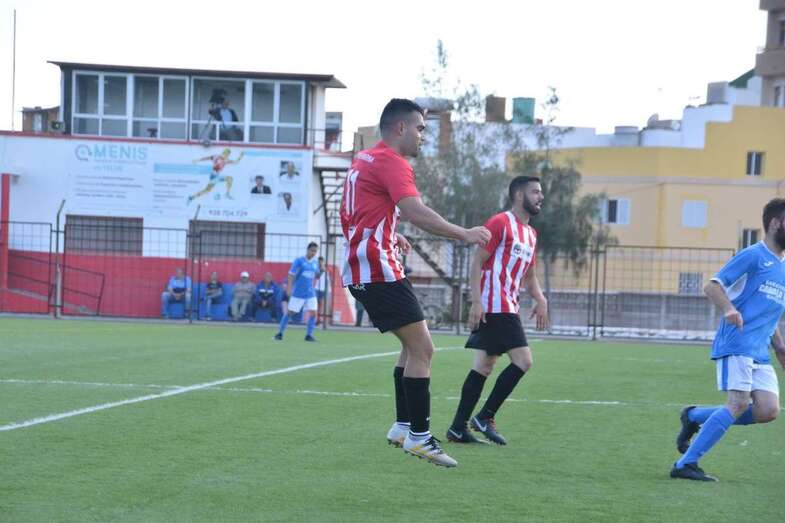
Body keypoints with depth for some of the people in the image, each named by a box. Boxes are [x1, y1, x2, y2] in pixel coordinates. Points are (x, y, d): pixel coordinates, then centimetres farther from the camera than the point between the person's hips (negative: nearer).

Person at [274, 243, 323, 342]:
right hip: (298, 293, -4)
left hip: (310, 293, 4)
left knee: (313, 313, -8)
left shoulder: (315, 263, 8)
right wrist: (289, 289, -16)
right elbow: (291, 275, -8)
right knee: (290, 312, 0)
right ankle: (280, 333, 11)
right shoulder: (299, 261, -7)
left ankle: (309, 335, 0)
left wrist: (321, 270, -3)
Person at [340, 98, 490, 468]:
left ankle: (403, 426, 15)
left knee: (414, 346, 16)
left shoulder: (364, 159, 19)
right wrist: (464, 234, -28)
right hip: (379, 271, -11)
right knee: (421, 348, -11)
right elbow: (415, 212, -27)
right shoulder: (391, 162, -12)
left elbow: (352, 215, 32)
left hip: (361, 269, 11)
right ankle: (418, 436, -11)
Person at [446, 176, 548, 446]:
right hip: (494, 306, -9)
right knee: (523, 361, -13)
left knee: (484, 366, 7)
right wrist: (476, 301, -20)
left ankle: (458, 428, 9)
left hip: (508, 307, 9)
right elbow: (477, 262, -12)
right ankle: (485, 417, -6)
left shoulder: (530, 233, 19)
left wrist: (540, 299, 9)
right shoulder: (500, 223, -8)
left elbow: (529, 274, 27)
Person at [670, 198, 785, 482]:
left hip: (760, 354, 8)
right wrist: (729, 310, -26)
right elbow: (712, 286, -8)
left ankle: (695, 416, 9)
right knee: (740, 403, -19)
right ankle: (685, 464, -14)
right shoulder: (753, 255, -2)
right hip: (736, 344, -8)